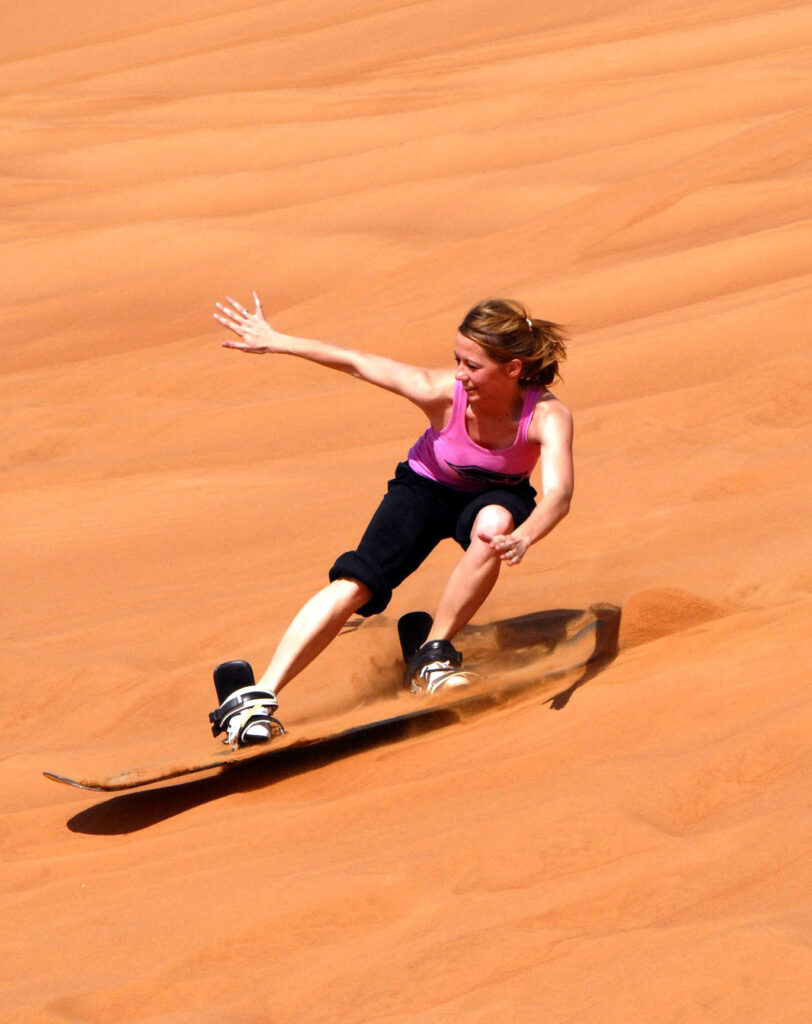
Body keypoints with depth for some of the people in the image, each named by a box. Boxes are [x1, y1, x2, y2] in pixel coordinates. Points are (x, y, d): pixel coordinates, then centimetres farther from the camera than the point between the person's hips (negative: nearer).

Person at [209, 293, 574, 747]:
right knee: (354, 584, -21)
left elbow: (559, 493, -50)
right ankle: (256, 696, -22)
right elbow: (357, 363, -20)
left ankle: (435, 654, -19)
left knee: (493, 525, -37)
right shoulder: (443, 392, -31)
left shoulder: (547, 416, -34)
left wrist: (523, 538, -71)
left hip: (495, 496, 0)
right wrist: (274, 342, -11)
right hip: (427, 488, 0)